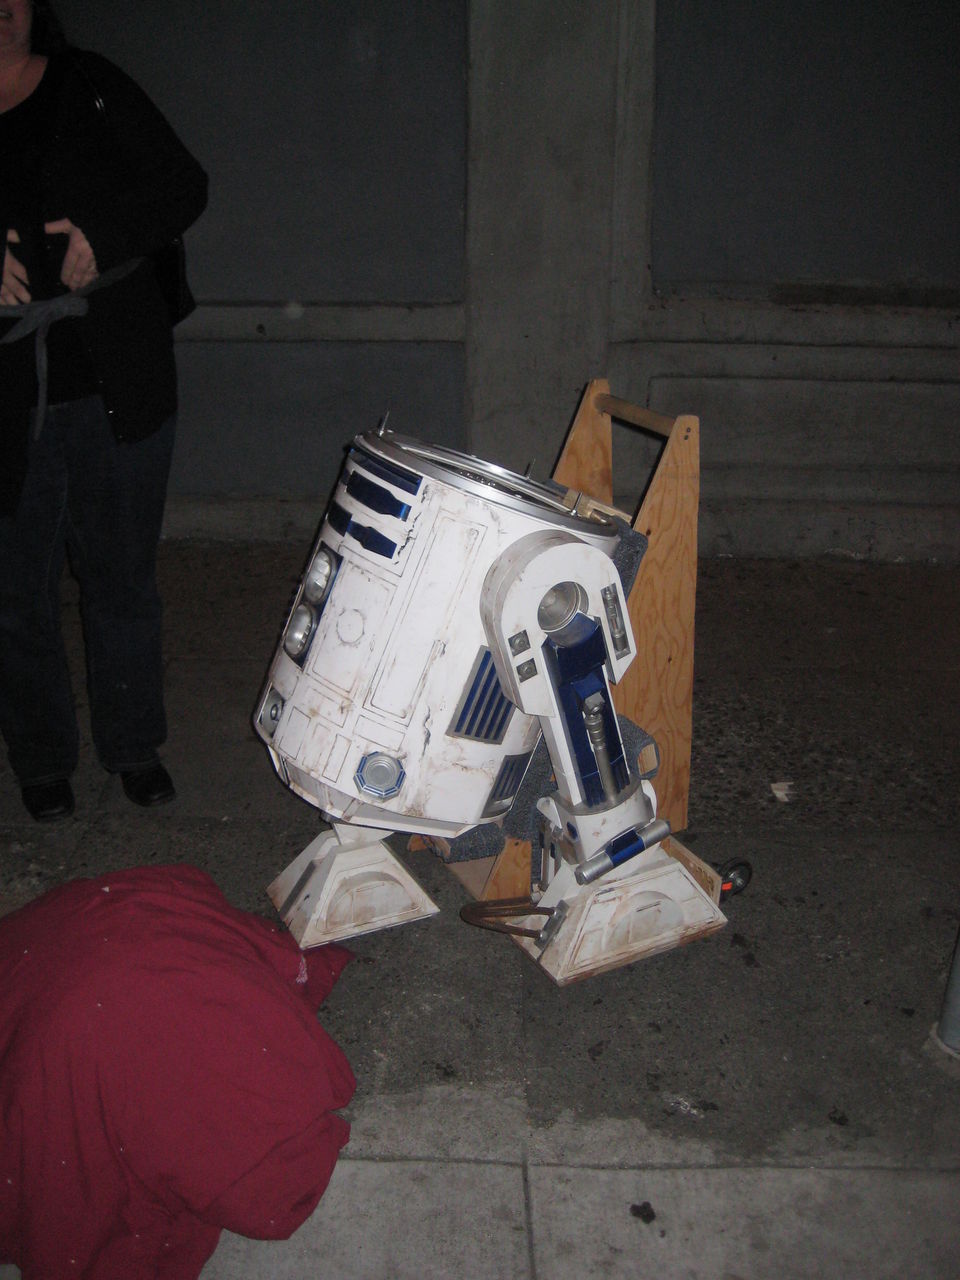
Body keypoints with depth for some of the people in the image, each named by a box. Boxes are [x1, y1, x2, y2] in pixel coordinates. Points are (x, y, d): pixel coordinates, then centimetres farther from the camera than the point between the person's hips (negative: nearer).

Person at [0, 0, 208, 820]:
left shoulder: (90, 89, 6)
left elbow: (184, 184, 3)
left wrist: (107, 235, -15)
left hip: (116, 392, 0)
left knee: (123, 579, 11)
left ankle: (135, 746, 28)